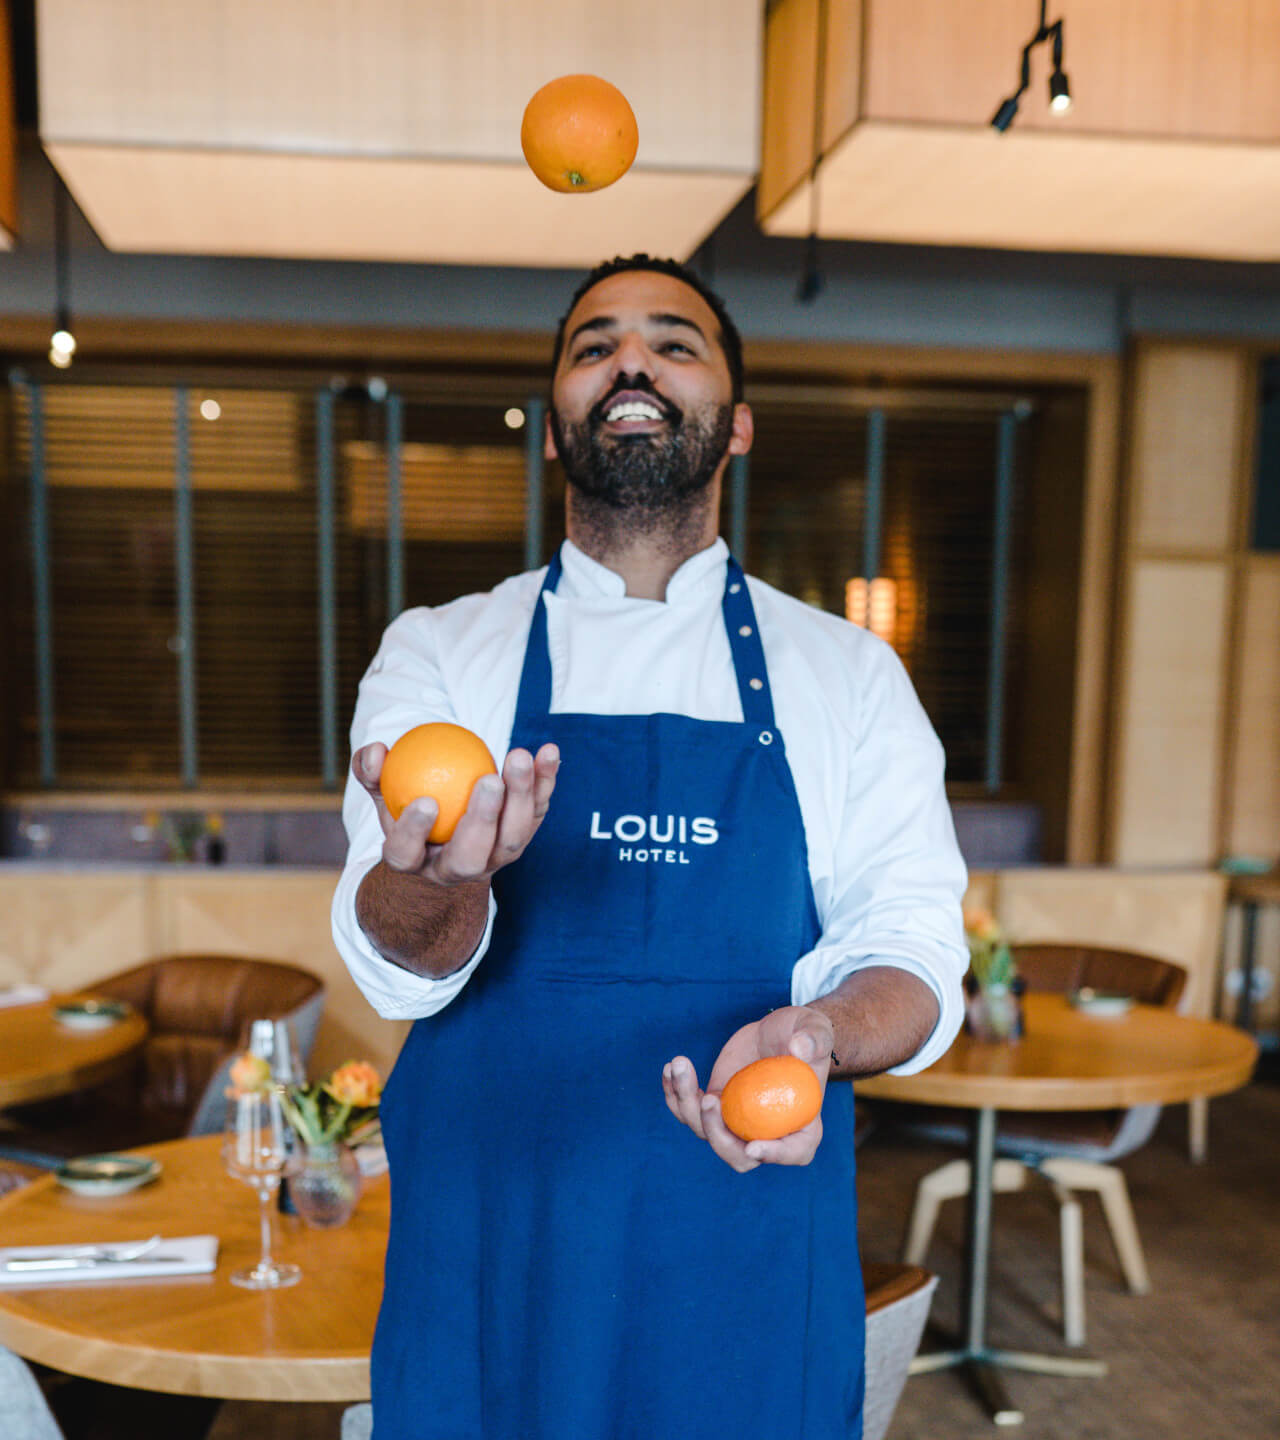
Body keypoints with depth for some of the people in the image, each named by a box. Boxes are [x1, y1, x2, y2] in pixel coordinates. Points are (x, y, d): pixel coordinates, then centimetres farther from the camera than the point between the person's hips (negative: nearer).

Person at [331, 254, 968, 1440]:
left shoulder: (848, 674, 2)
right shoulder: (435, 653, 0)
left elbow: (910, 950, -3)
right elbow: (401, 969, -12)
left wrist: (816, 1031, -26)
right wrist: (437, 881, -35)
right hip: (489, 1265, 0)